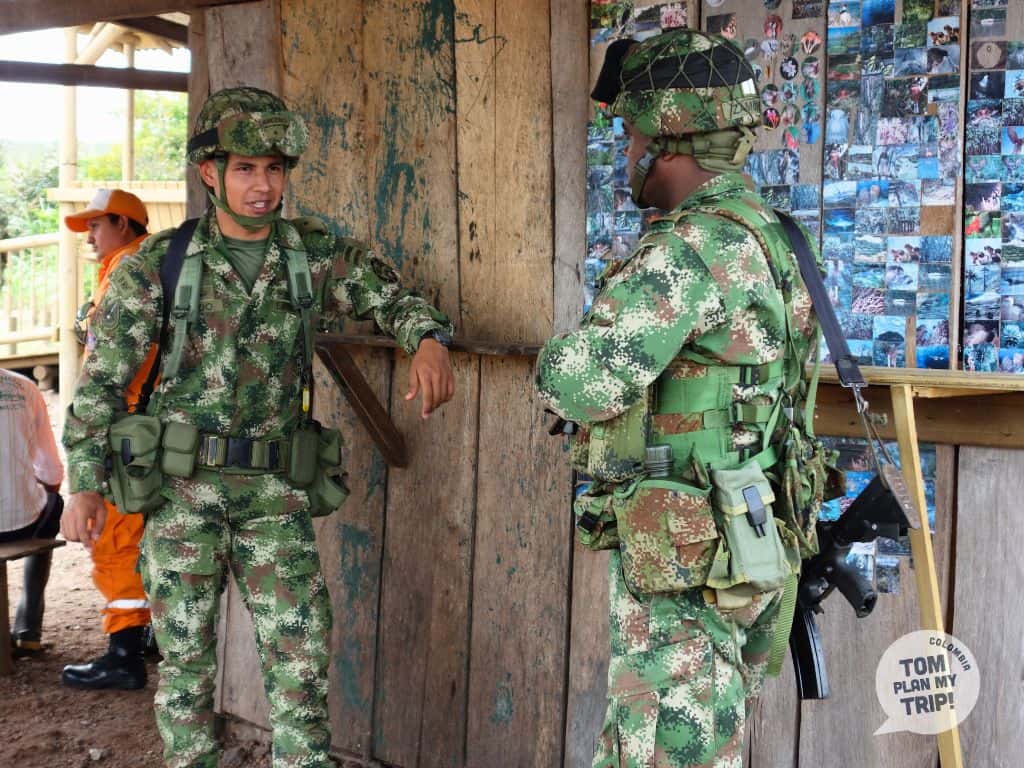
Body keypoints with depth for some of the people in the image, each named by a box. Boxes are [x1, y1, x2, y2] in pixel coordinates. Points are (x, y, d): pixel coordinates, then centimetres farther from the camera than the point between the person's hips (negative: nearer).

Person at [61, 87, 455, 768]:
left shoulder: (318, 254, 2)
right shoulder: (158, 264, -3)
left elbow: (396, 298, 11)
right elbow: (102, 379, 0)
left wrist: (428, 340, -12)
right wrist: (85, 483, -3)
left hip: (275, 493, 1)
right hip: (182, 488, -1)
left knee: (302, 657, 0)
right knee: (186, 656, 10)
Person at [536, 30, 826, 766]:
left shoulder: (698, 249, -21)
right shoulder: (764, 233, 11)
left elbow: (582, 384, -25)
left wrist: (561, 357, -5)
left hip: (687, 563, -10)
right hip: (741, 543, 10)